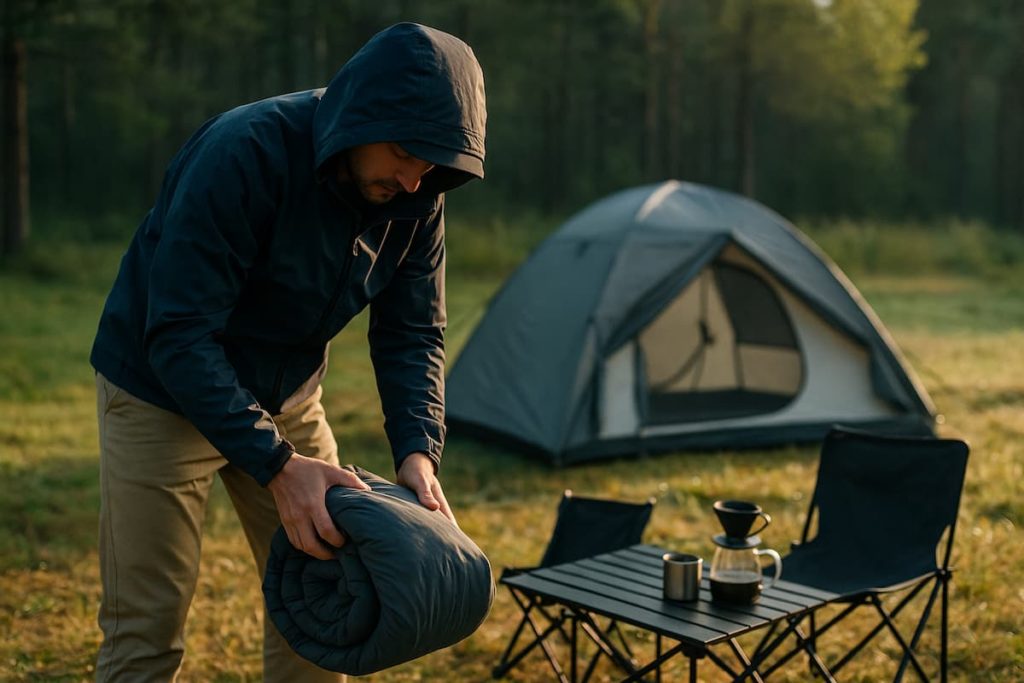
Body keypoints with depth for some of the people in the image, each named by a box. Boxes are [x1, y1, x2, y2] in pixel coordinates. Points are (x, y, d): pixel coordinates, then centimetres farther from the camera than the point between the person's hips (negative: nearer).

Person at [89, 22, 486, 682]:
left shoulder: (416, 197, -12)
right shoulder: (244, 153, -31)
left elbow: (412, 335, -5)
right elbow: (179, 335, -32)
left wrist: (418, 452, -21)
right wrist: (276, 464, -38)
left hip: (286, 397, 6)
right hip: (162, 394, -5)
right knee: (147, 629, -2)